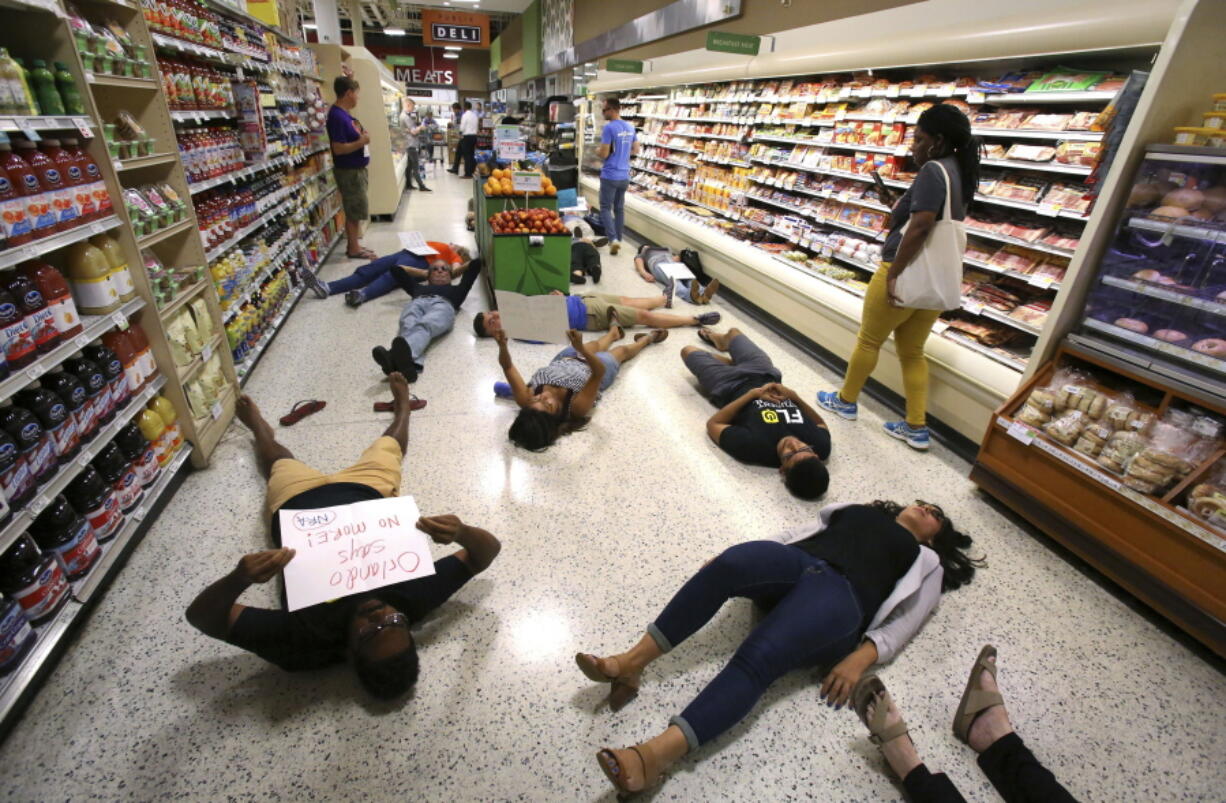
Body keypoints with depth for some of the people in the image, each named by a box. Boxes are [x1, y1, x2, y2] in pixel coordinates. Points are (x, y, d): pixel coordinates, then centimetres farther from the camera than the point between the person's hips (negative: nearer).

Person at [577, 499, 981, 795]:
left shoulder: (927, 563, 28)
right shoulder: (858, 509, 37)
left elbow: (905, 621, 11)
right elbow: (800, 532, 26)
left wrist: (862, 658, -10)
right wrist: (732, 560, 12)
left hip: (840, 593, -3)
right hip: (793, 563, 3)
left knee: (756, 659, -32)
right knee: (732, 562, -33)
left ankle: (655, 755, -45)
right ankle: (631, 662, -35)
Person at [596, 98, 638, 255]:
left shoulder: (609, 127, -15)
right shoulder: (630, 127, 8)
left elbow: (604, 154, -17)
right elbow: (636, 150, 16)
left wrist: (597, 151, 4)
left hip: (610, 176, -7)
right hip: (624, 176, 7)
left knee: (605, 208, 1)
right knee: (619, 208, 14)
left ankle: (613, 239, -14)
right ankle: (618, 239, 20)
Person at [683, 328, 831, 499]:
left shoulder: (755, 448, -46)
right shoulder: (821, 445, -33)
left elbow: (713, 425, -28)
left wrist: (752, 393, -34)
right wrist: (793, 395, -27)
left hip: (731, 387, -4)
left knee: (688, 350, 17)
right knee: (733, 331, 25)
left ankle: (731, 361, 44)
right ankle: (721, 340, 63)